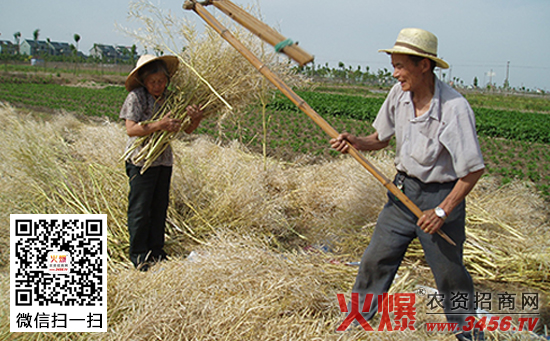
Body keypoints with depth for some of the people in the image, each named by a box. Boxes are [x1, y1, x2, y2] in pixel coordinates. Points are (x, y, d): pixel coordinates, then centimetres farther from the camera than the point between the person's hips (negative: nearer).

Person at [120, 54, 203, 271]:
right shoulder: (136, 97, -9)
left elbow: (187, 130, 6)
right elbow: (131, 130, -18)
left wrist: (196, 118, -16)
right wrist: (159, 125, -28)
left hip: (164, 160, 5)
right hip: (141, 160, -5)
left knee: (160, 206, 12)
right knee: (140, 208, -1)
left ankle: (156, 251, 25)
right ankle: (138, 256, 13)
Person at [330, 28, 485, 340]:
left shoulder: (455, 109, -24)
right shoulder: (399, 94, -6)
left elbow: (474, 170, -18)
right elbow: (381, 139, 8)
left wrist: (442, 211, -19)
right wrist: (356, 142, -12)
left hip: (441, 196, -5)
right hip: (403, 189, 5)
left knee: (450, 274, 7)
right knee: (376, 259, 10)